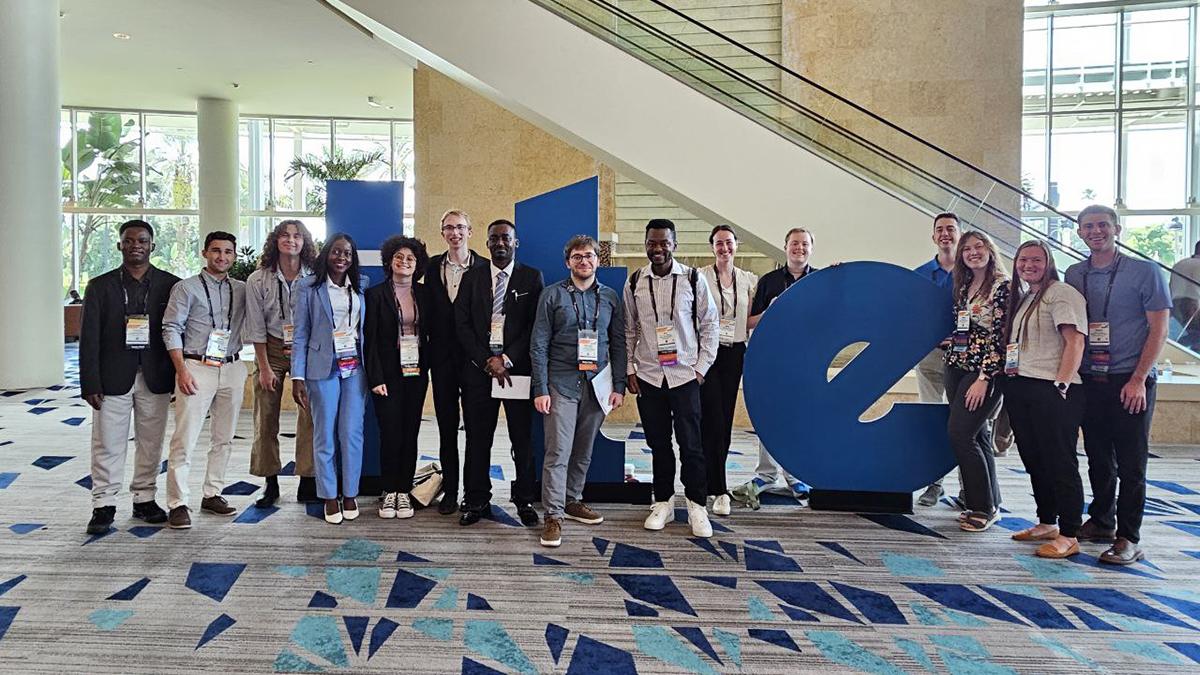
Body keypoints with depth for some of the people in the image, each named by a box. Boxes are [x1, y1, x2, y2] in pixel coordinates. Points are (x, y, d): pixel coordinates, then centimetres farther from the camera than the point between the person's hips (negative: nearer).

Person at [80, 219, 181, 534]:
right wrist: (90, 384, -5)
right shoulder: (100, 286, 3)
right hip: (113, 379, -1)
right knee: (108, 444, 3)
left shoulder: (170, 285, 4)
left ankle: (145, 499, 21)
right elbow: (89, 339, 1)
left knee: (151, 443, 9)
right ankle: (104, 505, 12)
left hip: (155, 379, 1)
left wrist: (179, 378, 1)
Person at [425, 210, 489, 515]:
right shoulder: (433, 266, 7)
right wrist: (431, 348, 0)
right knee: (447, 426, 9)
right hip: (443, 357, 3)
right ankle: (450, 491, 19)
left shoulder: (484, 268, -1)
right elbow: (428, 310, 7)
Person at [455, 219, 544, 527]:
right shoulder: (472, 277, 10)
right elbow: (462, 324, 4)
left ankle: (525, 500, 16)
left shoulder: (532, 277, 5)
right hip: (479, 367, 2)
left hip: (518, 367, -1)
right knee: (478, 438, 5)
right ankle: (476, 501, 16)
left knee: (523, 438, 3)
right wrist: (487, 361, -7)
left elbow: (536, 325, -2)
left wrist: (507, 359, -11)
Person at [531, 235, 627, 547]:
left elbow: (619, 343, 11)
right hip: (561, 383, -3)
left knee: (584, 450, 11)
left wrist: (619, 386, 4)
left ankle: (573, 501, 27)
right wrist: (540, 389, -8)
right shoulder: (552, 295, 1)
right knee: (558, 451, -6)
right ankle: (553, 515, 1)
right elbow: (538, 345, -1)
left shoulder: (609, 297, 9)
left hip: (597, 384, 3)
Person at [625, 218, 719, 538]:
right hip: (648, 376, 2)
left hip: (685, 376, -2)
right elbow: (628, 331, 10)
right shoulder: (635, 282, 4)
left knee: (690, 443, -1)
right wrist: (629, 370, 5)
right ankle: (663, 502, 24)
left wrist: (701, 368, -3)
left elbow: (710, 324, 2)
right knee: (658, 443, 11)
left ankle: (697, 507, 12)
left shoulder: (692, 279, -3)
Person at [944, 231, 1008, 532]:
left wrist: (984, 378, -17)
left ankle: (984, 507, 0)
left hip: (984, 371, -7)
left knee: (959, 433, -12)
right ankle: (989, 504, 20)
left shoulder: (1003, 286, -8)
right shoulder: (963, 286, 13)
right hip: (956, 366, 7)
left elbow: (1002, 335, -14)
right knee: (975, 434, 10)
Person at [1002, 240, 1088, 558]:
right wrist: (1007, 370, 16)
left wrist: (1061, 384, -21)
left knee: (1060, 463, -5)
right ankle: (1047, 523, 27)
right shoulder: (1022, 298, 20)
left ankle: (1069, 536, 2)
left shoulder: (1061, 294, -6)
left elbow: (1074, 342, -15)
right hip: (1019, 389, 9)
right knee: (1034, 461, 15)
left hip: (1052, 391, -9)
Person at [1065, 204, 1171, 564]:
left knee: (1130, 463, -1)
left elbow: (1159, 328, -5)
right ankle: (1100, 522, 26)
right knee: (1098, 458, 12)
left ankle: (1128, 538, 5)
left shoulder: (1144, 272, -2)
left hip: (1130, 382, -4)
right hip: (1089, 380, 4)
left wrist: (1138, 379, -12)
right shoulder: (1074, 275, 9)